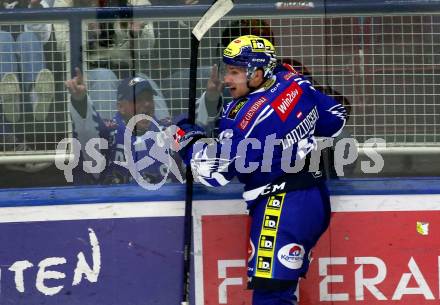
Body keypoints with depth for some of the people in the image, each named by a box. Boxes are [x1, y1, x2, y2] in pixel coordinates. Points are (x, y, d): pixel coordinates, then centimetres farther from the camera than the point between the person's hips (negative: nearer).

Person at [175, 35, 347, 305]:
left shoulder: (250, 116, -18)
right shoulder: (293, 83, 3)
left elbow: (215, 172, -12)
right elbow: (335, 119, 15)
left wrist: (189, 139, 2)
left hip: (282, 207, -9)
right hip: (315, 200, 9)